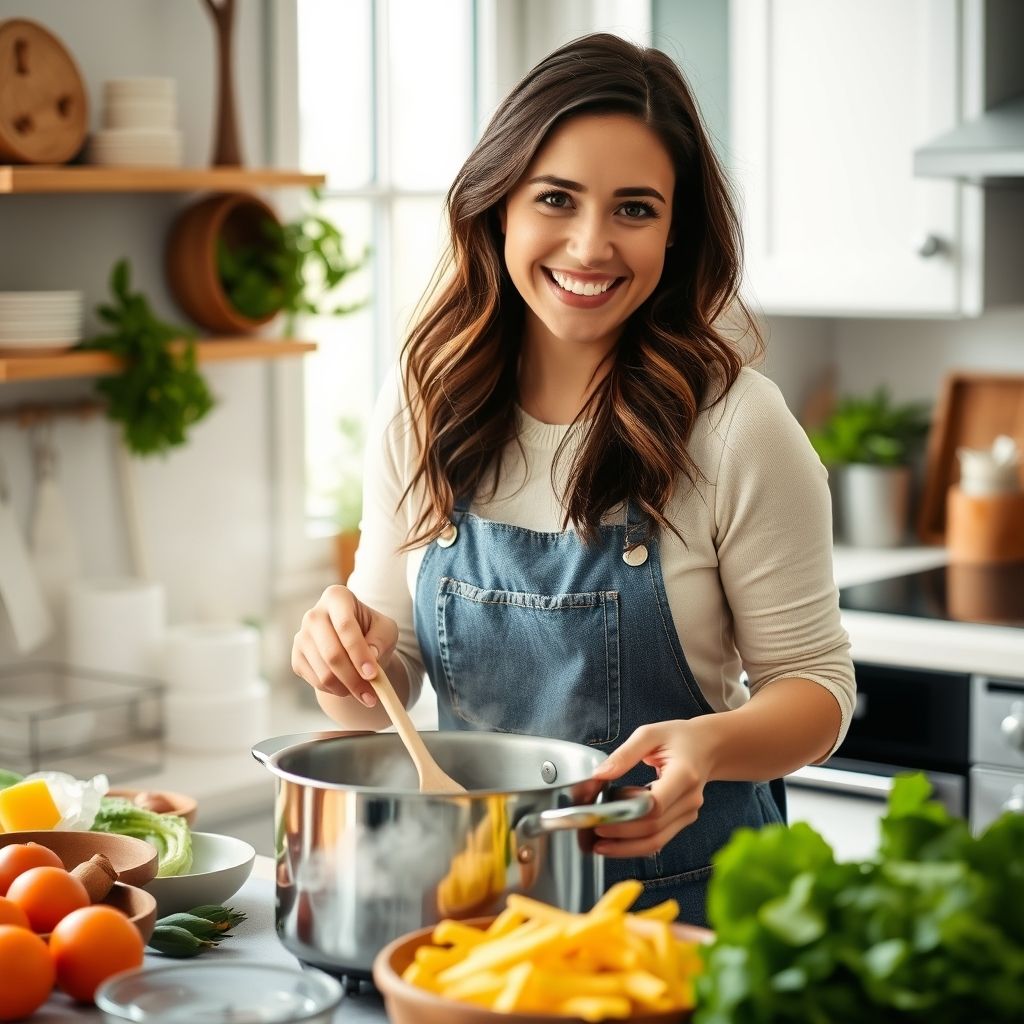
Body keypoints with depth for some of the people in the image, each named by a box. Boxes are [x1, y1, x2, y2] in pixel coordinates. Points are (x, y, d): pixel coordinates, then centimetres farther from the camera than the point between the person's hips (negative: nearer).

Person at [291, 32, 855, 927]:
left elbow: (815, 684, -4)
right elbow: (388, 685, 9)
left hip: (684, 889, -3)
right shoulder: (422, 408, 1)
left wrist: (710, 743, -24)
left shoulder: (735, 425, -10)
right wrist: (347, 664, -12)